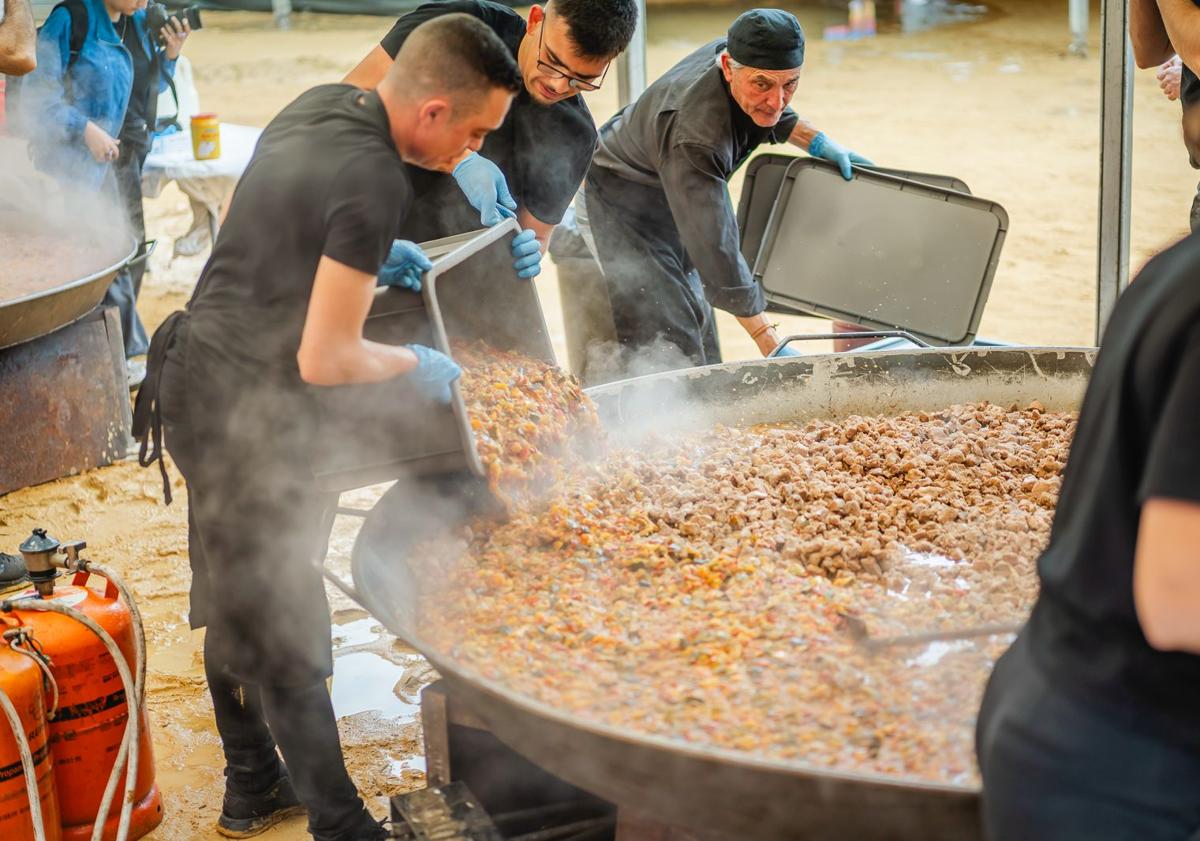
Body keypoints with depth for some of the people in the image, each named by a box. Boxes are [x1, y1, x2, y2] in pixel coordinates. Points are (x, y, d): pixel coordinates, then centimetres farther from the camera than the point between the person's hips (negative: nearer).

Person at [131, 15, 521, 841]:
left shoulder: (323, 102, 2)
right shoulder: (377, 183, -25)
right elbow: (323, 360, -22)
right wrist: (415, 363, -6)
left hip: (195, 380, 9)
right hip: (244, 415, -9)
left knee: (237, 608, 20)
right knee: (288, 635, 2)